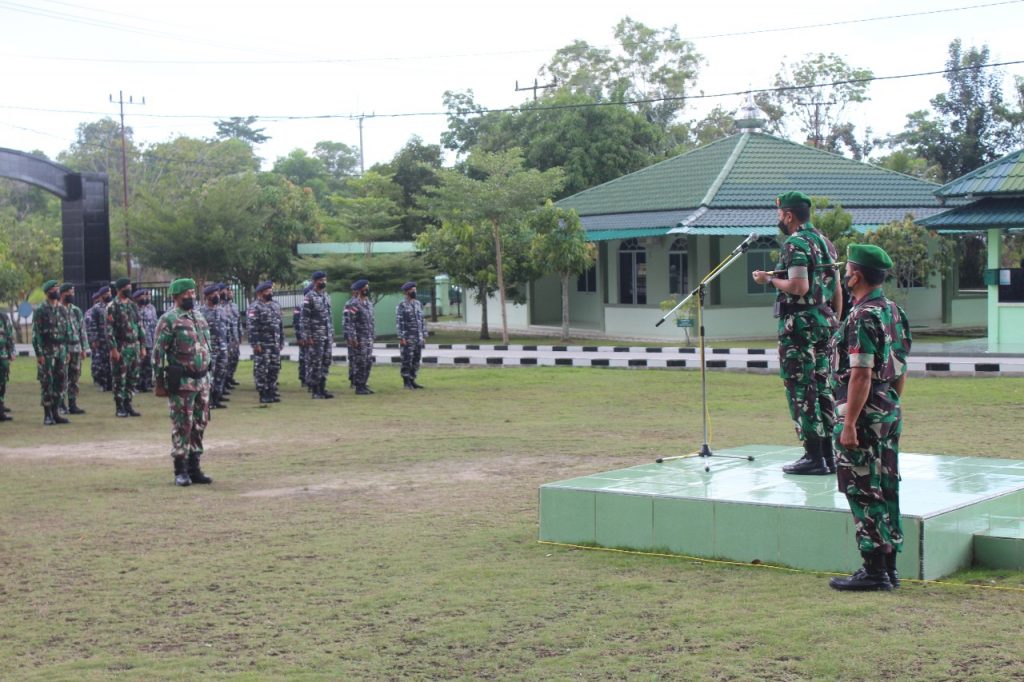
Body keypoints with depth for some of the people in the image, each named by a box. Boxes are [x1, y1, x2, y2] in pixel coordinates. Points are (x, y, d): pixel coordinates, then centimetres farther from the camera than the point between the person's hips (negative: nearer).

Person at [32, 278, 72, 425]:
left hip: (61, 350, 6)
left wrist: (67, 351, 11)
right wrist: (39, 353, -15)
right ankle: (47, 415, 2)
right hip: (47, 351, -6)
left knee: (60, 382, 6)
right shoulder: (40, 310, -6)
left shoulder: (63, 310, 12)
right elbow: (36, 333, -9)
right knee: (47, 383, -3)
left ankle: (55, 413, 14)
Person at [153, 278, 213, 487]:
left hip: (202, 379, 7)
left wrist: (208, 373, 17)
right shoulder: (169, 320, -9)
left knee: (199, 426, 10)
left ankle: (194, 468, 18)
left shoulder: (199, 316, 13)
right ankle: (181, 471, 4)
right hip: (182, 381, -7)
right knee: (182, 427, -3)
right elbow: (158, 352, -10)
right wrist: (159, 381, -12)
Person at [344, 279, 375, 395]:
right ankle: (359, 387, -1)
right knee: (359, 363, -5)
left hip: (368, 339, 9)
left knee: (368, 362, 9)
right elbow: (349, 322, -18)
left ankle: (364, 384, 18)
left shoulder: (369, 303, 14)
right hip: (358, 339, -9)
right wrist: (352, 338, -22)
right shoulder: (352, 304, -14)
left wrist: (372, 336, 17)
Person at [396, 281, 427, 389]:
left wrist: (424, 336, 11)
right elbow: (398, 322, -12)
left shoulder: (418, 304, 12)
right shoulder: (402, 305, -8)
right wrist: (401, 338, -17)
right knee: (407, 360, -3)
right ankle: (406, 382, 2)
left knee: (416, 360, 7)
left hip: (418, 338, 6)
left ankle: (412, 381, 13)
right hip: (407, 338, -6)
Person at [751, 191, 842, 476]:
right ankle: (827, 456, 16)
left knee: (801, 389, -5)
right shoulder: (825, 242, 15)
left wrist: (769, 279, -10)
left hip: (799, 325, -9)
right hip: (824, 322, 9)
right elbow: (837, 289, 17)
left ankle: (813, 458, -5)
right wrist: (835, 322, 22)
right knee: (822, 388, 12)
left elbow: (799, 286, -23)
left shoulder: (795, 244, -13)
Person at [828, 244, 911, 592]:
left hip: (864, 414, -9)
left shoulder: (863, 317, -18)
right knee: (885, 490, 13)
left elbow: (861, 375, -22)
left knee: (863, 493, -3)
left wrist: (849, 423, -20)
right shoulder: (894, 312, 10)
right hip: (890, 413, 9)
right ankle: (888, 566, 20)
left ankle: (874, 570, 0)